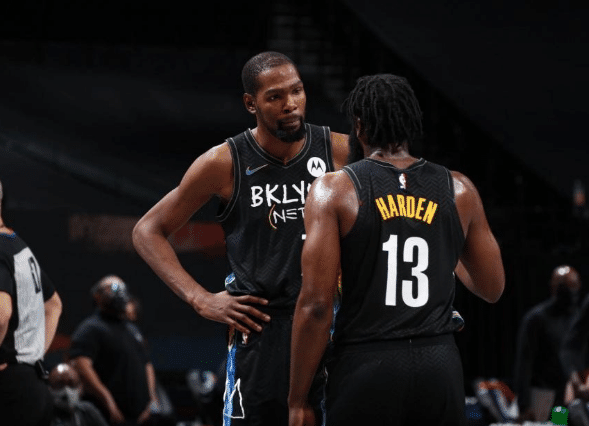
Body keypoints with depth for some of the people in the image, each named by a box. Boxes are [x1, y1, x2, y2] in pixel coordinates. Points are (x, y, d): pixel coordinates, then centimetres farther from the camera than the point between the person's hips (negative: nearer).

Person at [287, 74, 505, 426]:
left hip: (365, 366, -3)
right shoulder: (459, 190, 6)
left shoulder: (334, 190, -3)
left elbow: (316, 305, -9)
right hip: (440, 368, 3)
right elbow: (492, 288, 16)